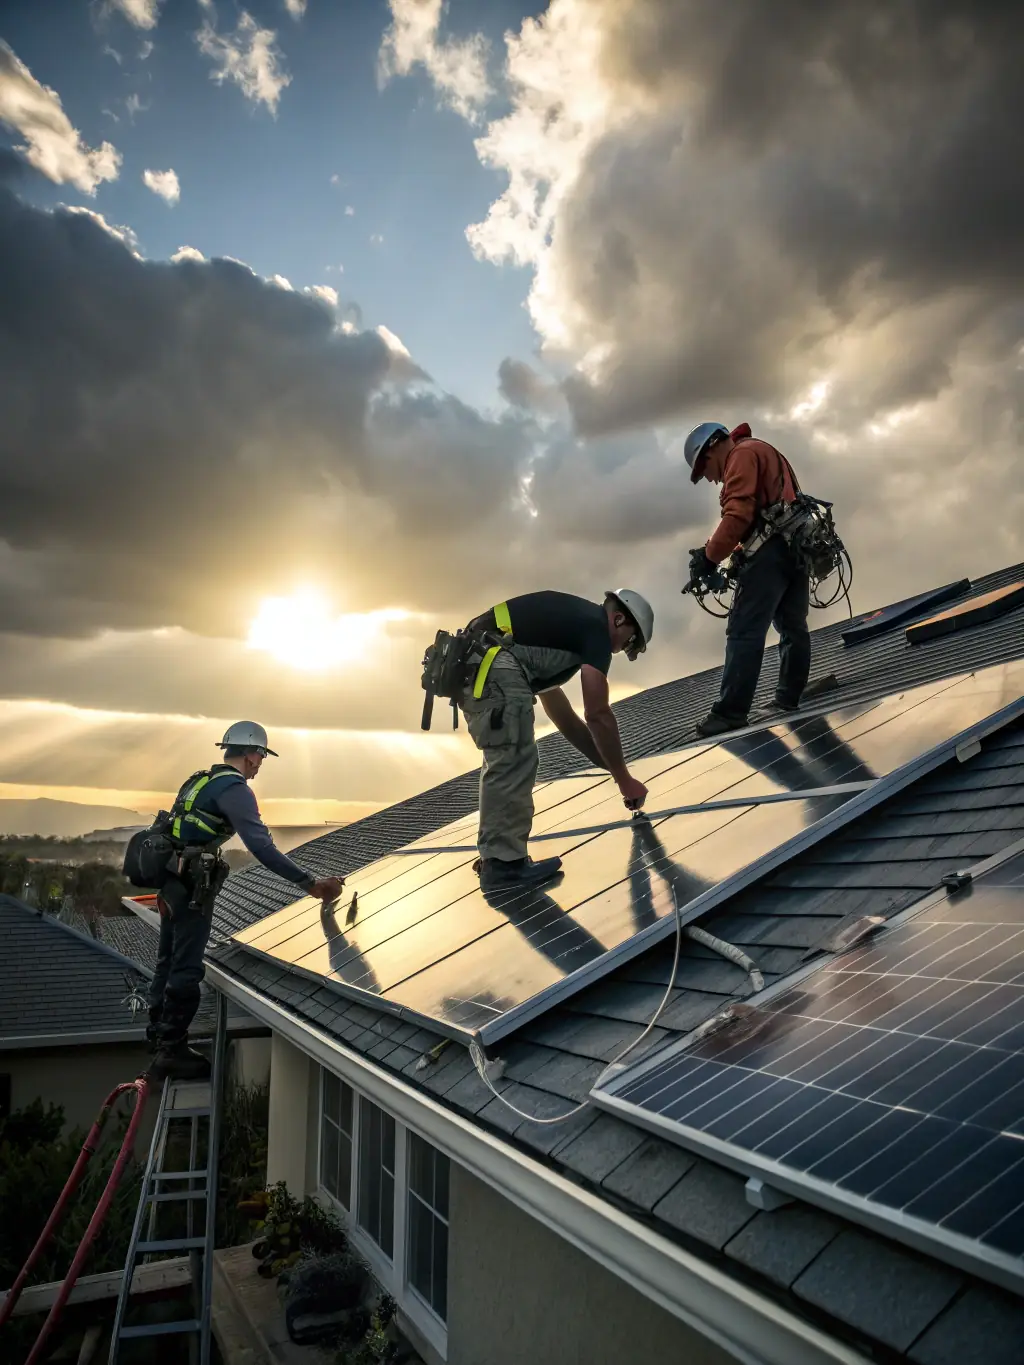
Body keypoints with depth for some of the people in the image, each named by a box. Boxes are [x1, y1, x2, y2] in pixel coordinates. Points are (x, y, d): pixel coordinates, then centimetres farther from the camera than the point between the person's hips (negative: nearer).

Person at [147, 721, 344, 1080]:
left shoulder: (202, 780, 16)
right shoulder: (234, 788, -14)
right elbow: (261, 845, -24)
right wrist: (309, 882, -25)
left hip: (173, 882, 10)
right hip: (192, 887, -10)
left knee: (169, 962, 20)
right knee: (186, 969, -2)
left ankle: (160, 1035, 33)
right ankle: (172, 1051, 6)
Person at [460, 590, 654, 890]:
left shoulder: (569, 620, 28)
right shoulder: (595, 627, 1)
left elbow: (557, 709, 34)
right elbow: (598, 715, -4)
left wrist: (608, 762, 37)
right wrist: (624, 780, 6)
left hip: (468, 663, 10)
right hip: (493, 664, -10)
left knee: (504, 759, 19)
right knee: (513, 761, -6)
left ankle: (496, 855, 23)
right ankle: (504, 863, -1)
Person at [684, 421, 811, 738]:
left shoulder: (743, 454, -2)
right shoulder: (765, 454, 30)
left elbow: (738, 513, -17)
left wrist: (709, 557, -14)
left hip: (772, 548, -11)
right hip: (797, 546, 11)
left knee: (744, 631, -13)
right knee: (792, 627, 10)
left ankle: (730, 712, -16)